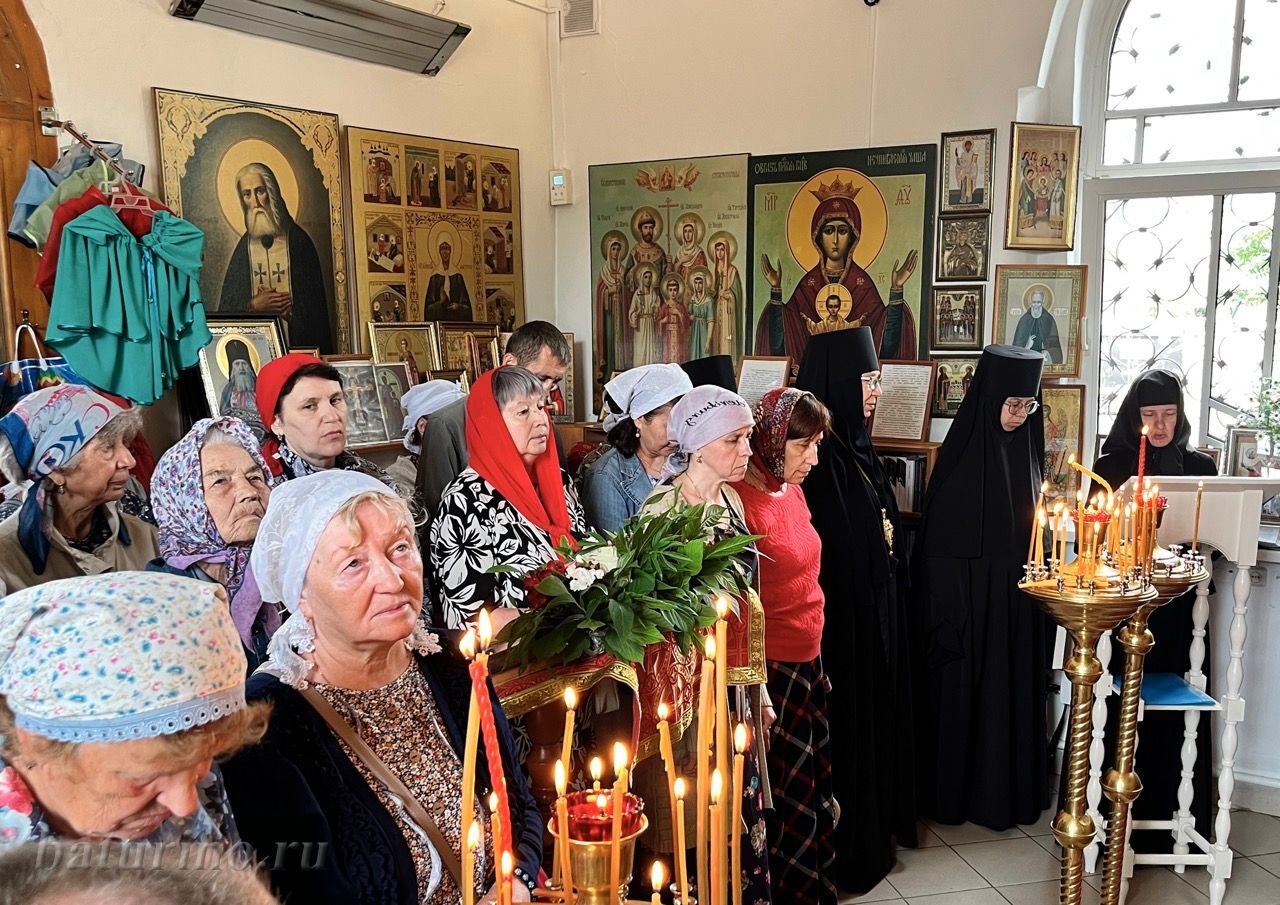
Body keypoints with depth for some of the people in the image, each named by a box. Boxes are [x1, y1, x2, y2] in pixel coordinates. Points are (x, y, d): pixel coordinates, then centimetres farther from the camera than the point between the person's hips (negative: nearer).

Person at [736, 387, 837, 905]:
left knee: (818, 787, 19)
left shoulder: (792, 491, 8)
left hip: (807, 662, 9)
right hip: (772, 668, -9)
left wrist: (817, 663, 18)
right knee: (792, 801, 5)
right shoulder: (744, 501, -20)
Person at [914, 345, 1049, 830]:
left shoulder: (1024, 445, 6)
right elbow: (942, 539, -16)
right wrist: (950, 615, -18)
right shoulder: (964, 451, -14)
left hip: (1017, 599, 7)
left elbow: (1031, 525, 15)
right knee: (965, 687, 3)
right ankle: (957, 792, 18)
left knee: (1014, 689, 13)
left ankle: (1010, 787, 28)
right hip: (971, 597, -6)